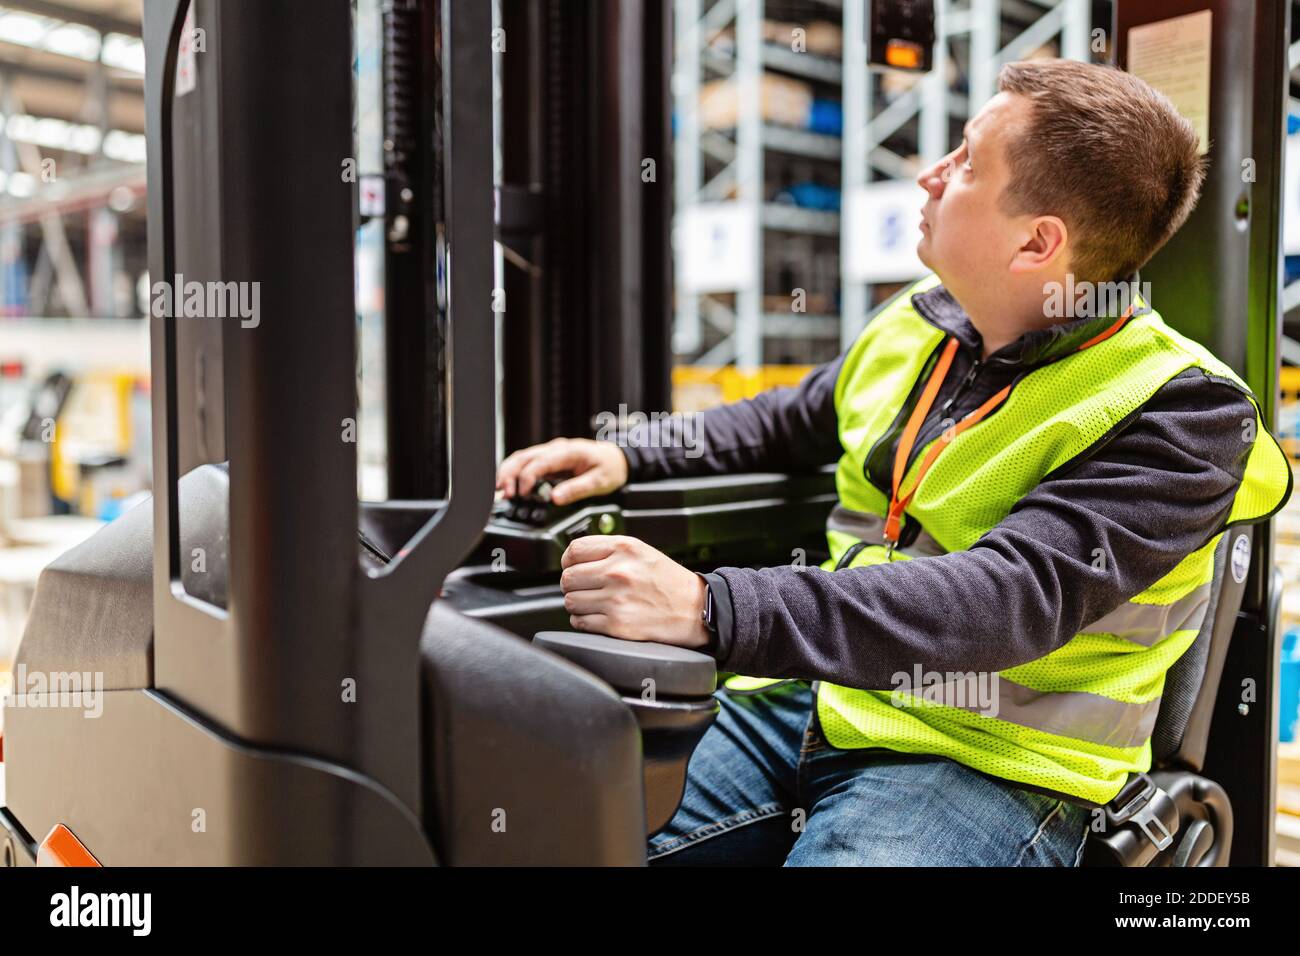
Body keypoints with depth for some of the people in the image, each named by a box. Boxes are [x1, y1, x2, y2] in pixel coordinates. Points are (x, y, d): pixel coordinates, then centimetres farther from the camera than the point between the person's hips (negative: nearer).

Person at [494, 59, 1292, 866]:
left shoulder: (1181, 411, -13)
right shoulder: (918, 323, 9)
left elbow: (1014, 599, -27)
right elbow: (790, 423, 26)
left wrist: (711, 610, -37)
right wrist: (627, 458, 10)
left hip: (985, 762, -5)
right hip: (813, 700, 6)